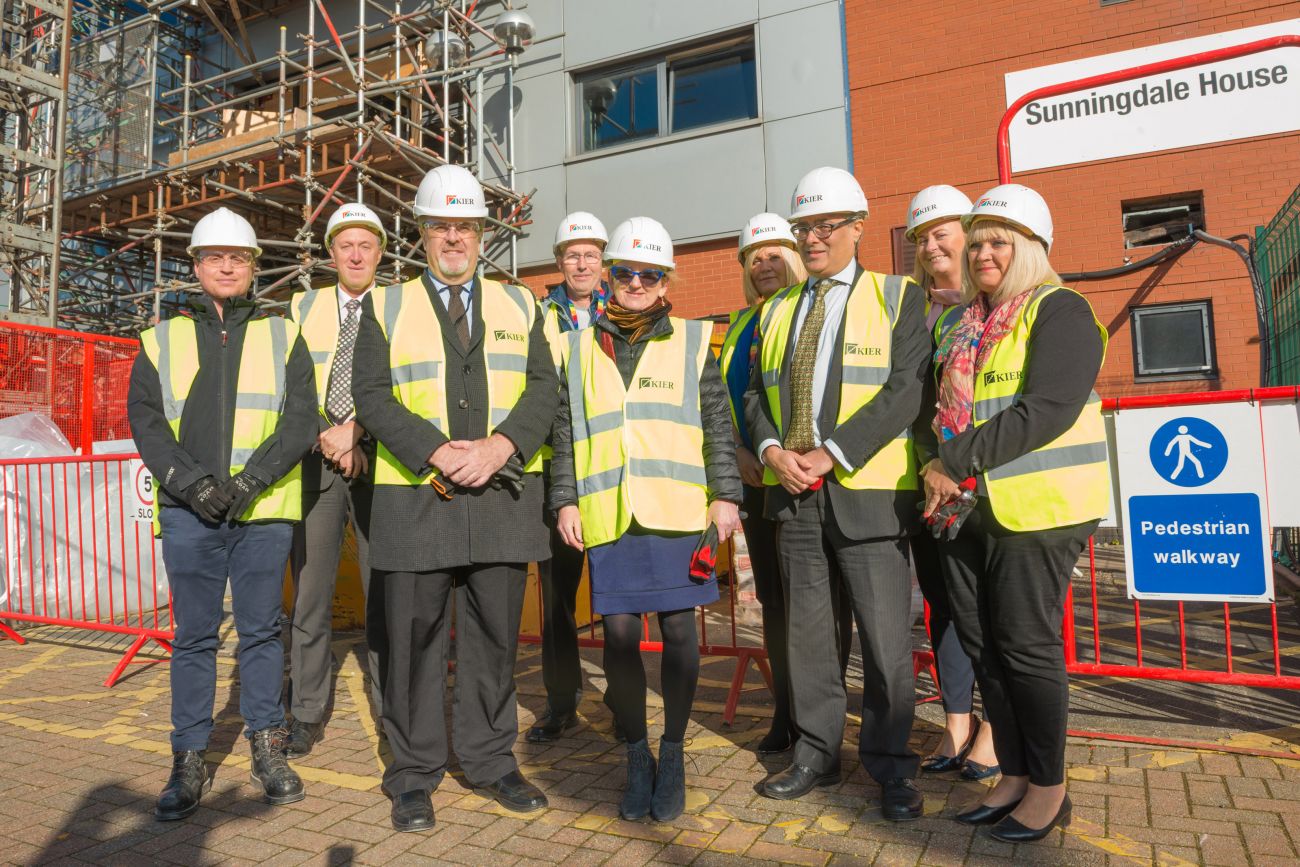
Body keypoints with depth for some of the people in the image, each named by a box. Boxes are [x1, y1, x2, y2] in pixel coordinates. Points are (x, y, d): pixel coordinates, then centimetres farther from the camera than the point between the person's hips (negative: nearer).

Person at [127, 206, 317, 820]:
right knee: (193, 634, 6)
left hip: (264, 508, -1)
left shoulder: (282, 336, 9)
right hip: (189, 510, 1)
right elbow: (144, 421, 4)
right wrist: (191, 481, -11)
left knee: (261, 630, 6)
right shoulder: (161, 340, 13)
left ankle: (268, 749, 18)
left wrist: (251, 480, -12)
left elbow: (301, 419, -1)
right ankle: (189, 761, 17)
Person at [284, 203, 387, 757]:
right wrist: (326, 439, -7)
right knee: (310, 593, 4)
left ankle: (391, 707, 15)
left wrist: (355, 430, -15)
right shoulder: (303, 307, 14)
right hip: (314, 462, 2)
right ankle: (307, 715, 16)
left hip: (378, 462, -1)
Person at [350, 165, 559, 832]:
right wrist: (439, 454, -16)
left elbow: (544, 387, 3)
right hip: (414, 498, -1)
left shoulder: (519, 305, 14)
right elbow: (370, 396, -3)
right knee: (414, 638, 5)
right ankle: (413, 775, 21)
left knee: (494, 635, 10)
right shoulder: (384, 306, 9)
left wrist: (500, 445, -14)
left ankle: (490, 762, 26)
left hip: (503, 497, 2)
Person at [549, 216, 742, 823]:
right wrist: (565, 500, 5)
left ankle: (672, 754, 22)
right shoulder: (581, 349, 13)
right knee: (619, 632, 1)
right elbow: (565, 432, 12)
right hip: (608, 516, 1)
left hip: (678, 511, -1)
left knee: (677, 628, 3)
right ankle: (637, 756, 21)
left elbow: (717, 426, 7)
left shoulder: (691, 341, 10)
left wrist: (725, 494, 0)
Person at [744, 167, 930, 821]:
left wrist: (832, 454, -16)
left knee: (885, 637, 1)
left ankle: (890, 767, 19)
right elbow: (757, 393, 14)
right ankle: (816, 755, 26)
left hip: (866, 491, -4)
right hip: (792, 493, 5)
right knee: (805, 631, 12)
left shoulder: (898, 298, 3)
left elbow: (906, 389, -9)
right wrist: (773, 450, -6)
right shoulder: (777, 311, 18)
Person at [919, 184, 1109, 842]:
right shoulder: (960, 325, 16)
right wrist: (942, 472, -3)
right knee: (981, 643, 11)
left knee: (1025, 645, 0)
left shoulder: (1060, 312, -6)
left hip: (1036, 506, -7)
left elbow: (1046, 410, -19)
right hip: (968, 508, 7)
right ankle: (1014, 776, 26)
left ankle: (1049, 788, 19)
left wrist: (955, 463, -19)